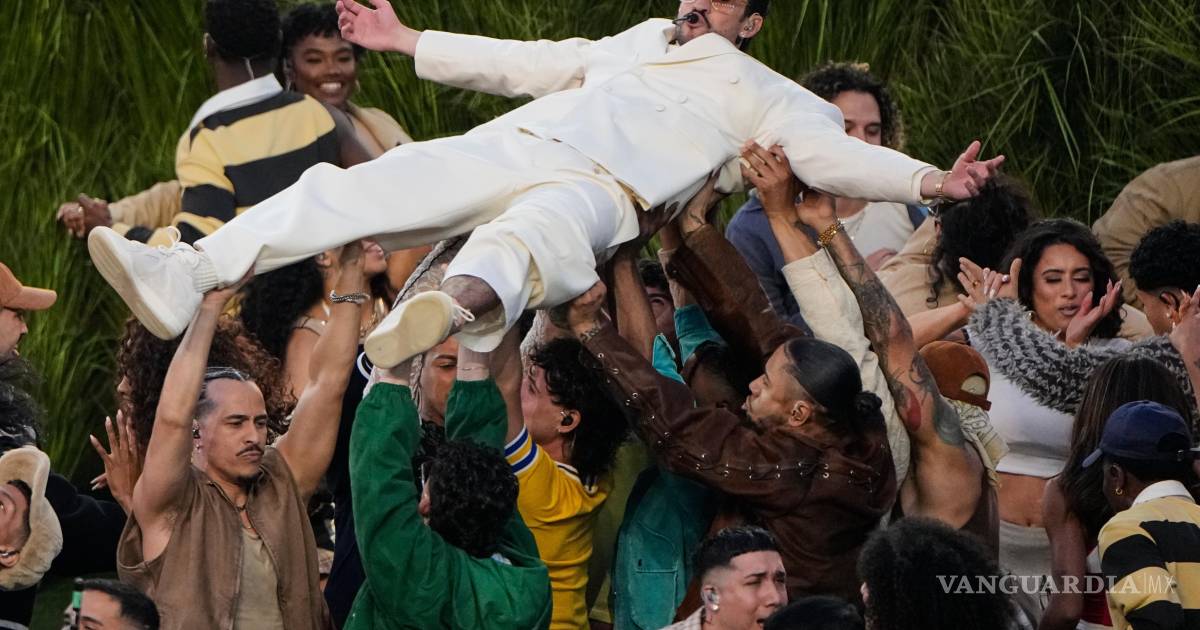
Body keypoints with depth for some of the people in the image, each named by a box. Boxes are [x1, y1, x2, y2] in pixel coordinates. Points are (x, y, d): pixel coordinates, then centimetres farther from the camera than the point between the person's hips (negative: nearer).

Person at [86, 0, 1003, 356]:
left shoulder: (762, 94, 21)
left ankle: (459, 306, -80)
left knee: (530, 235, -44)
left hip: (597, 186, -6)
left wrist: (930, 181, -10)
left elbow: (830, 151, 7)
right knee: (350, 190, -15)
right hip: (504, 149, 6)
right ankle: (183, 279, -28)